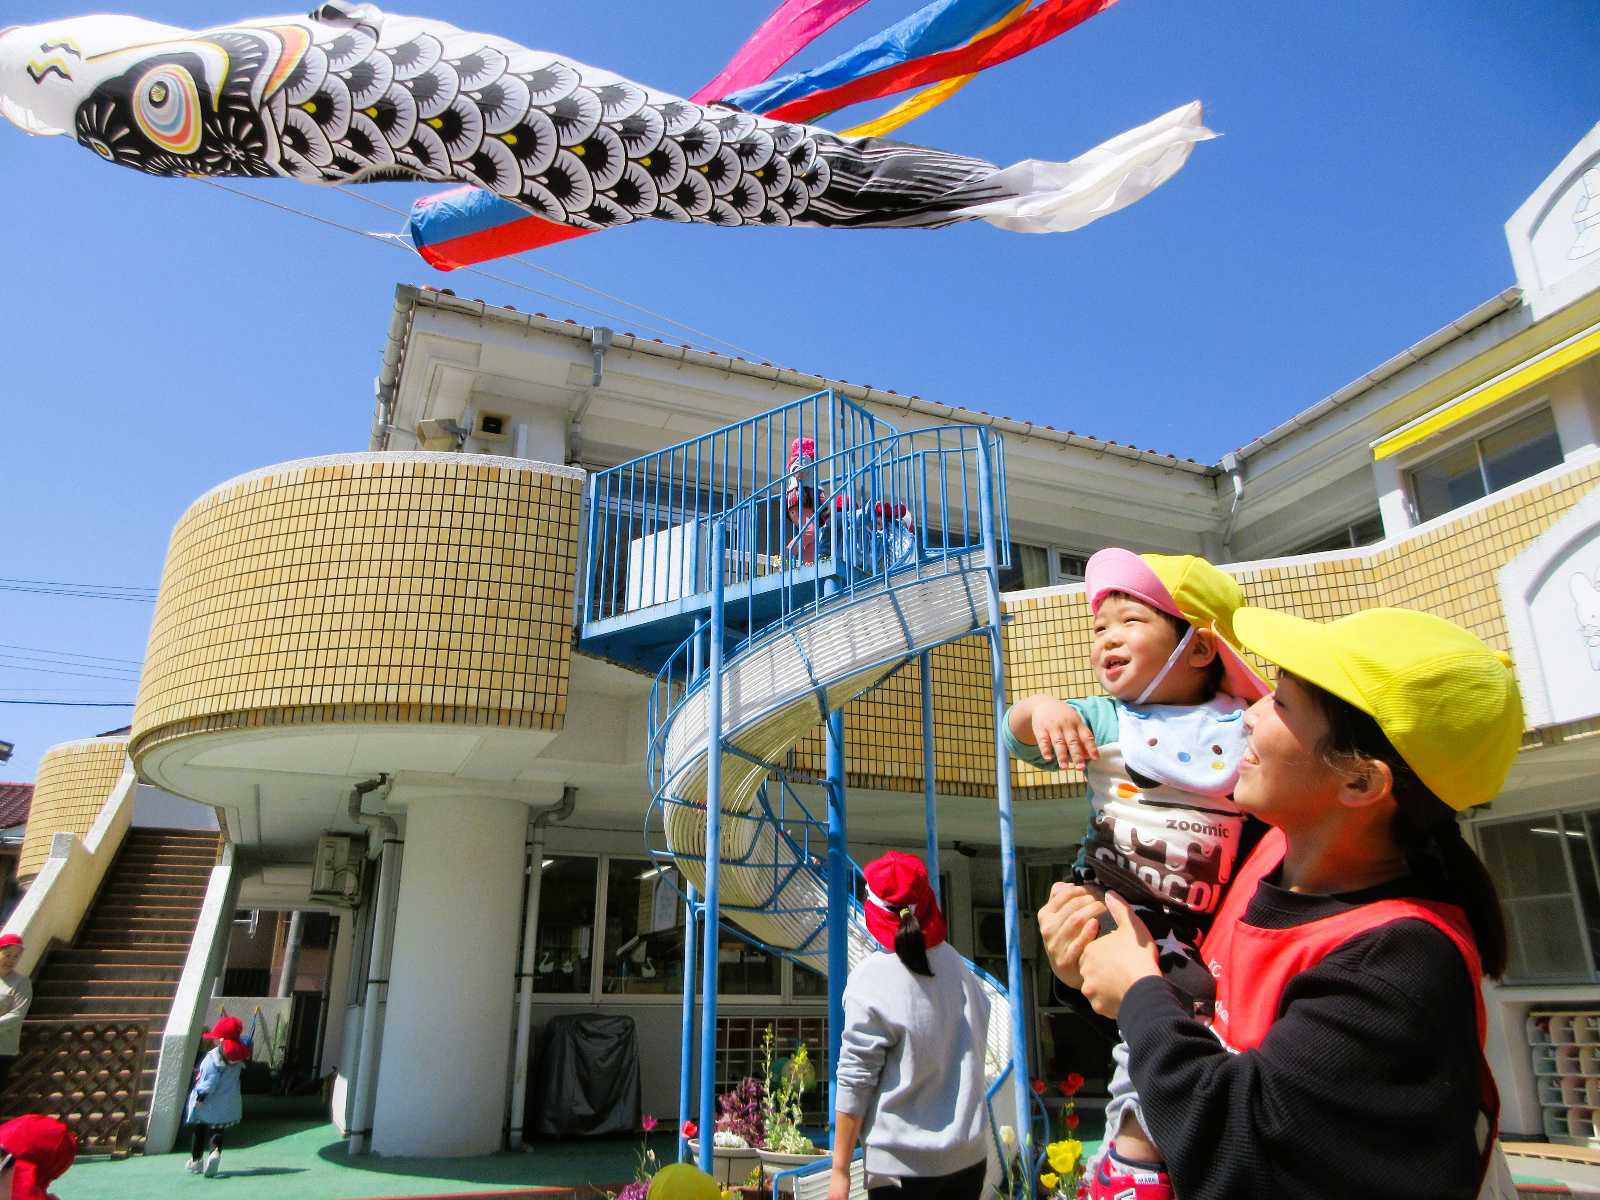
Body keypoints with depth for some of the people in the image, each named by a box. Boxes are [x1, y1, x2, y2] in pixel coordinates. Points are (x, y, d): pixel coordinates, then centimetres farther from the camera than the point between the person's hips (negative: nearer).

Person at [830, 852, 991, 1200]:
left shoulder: (873, 978, -16)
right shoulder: (958, 966, -1)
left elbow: (855, 1080, -13)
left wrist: (840, 1170, -6)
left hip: (904, 1163, -5)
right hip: (971, 1157, 5)